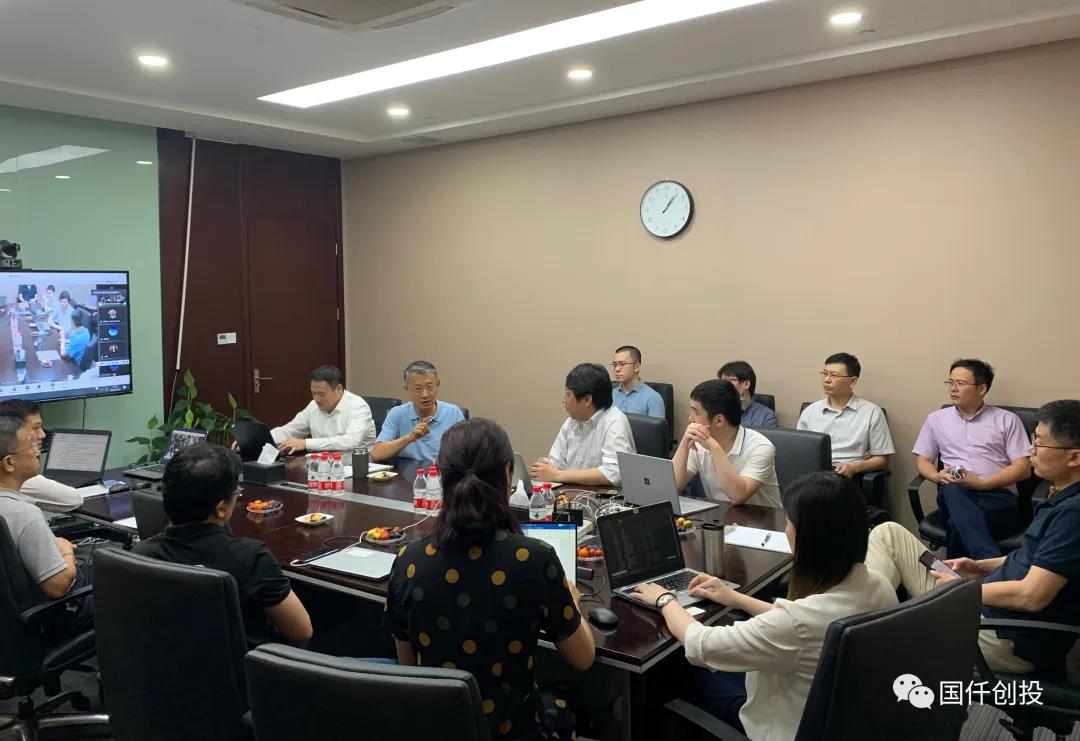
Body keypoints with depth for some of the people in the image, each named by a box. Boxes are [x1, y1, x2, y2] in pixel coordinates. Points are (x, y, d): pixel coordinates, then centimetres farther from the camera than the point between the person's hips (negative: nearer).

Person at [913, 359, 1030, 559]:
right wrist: (938, 476, -4)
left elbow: (1023, 468, 4)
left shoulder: (1007, 420, 12)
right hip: (954, 495, 2)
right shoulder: (936, 419, 20)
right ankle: (993, 563, -53)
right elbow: (922, 460, 20)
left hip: (998, 495, -2)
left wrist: (981, 483, -11)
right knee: (952, 489, -40)